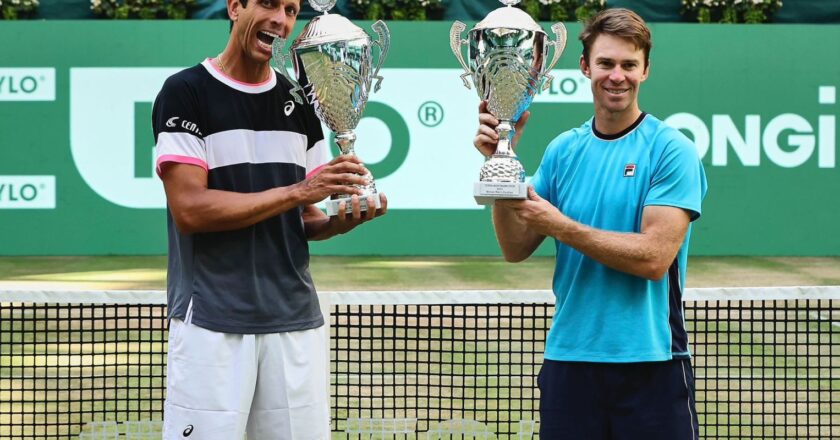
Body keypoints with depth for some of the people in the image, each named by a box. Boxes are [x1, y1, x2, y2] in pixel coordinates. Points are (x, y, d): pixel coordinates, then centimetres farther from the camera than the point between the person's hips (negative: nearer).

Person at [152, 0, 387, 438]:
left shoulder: (300, 102, 13)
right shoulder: (186, 92, -4)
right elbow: (189, 210, -14)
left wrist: (339, 221, -6)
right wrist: (298, 191, -17)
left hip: (297, 320, 5)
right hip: (211, 322, -5)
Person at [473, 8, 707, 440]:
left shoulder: (672, 151, -6)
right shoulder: (563, 150, 8)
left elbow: (654, 258, -15)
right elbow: (516, 249, 5)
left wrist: (559, 225, -15)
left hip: (650, 363, -4)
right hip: (568, 359, 4)